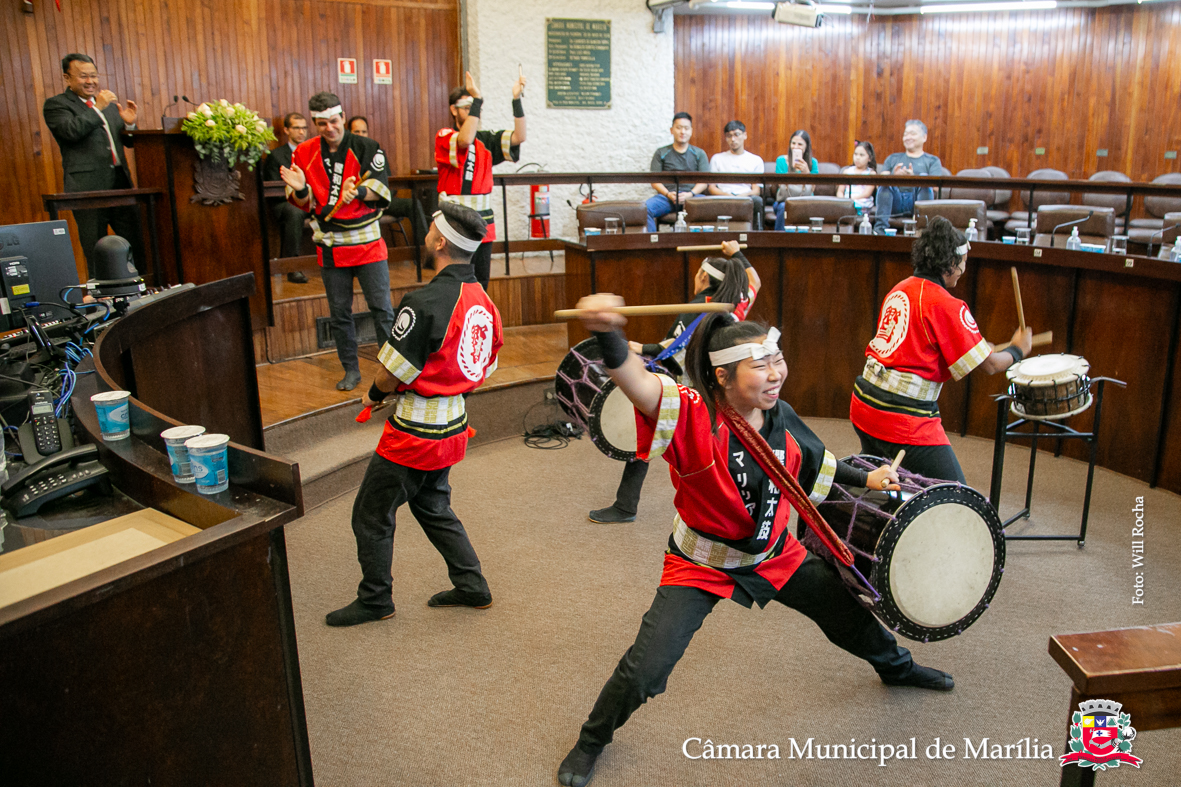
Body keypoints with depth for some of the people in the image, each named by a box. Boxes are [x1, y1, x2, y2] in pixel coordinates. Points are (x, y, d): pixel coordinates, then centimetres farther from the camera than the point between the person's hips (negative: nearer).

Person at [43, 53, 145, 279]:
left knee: (136, 244, 5)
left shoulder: (109, 102, 20)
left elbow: (128, 142, 21)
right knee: (96, 253, -2)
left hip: (120, 182, 5)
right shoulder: (55, 105, 3)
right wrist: (99, 108, -13)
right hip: (88, 187, -5)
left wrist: (129, 124, 1)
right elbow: (72, 131, -16)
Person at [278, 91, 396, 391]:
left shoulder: (367, 148, -3)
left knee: (381, 307, -3)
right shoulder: (304, 153, 4)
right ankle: (351, 369, 21)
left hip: (367, 242, -2)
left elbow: (380, 189, -12)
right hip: (330, 245, 3)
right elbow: (304, 204, 5)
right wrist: (301, 189, -18)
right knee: (339, 312, 8)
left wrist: (358, 191, -32)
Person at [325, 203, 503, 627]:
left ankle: (375, 600, 25)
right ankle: (472, 585, 31)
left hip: (414, 432, -8)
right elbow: (484, 368, 9)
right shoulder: (483, 300, 1)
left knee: (371, 515, 10)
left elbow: (392, 373, -19)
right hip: (453, 425, 8)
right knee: (433, 507, 26)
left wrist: (375, 395, 2)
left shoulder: (425, 302, -25)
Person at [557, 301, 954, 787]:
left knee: (847, 610, 21)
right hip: (701, 564, -5)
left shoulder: (780, 417, -11)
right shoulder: (694, 417, -30)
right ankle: (593, 739, 20)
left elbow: (814, 463, 13)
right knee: (645, 670, -12)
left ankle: (896, 666, 58)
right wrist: (608, 335, -69)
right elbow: (635, 382, -51)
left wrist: (865, 479, 16)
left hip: (775, 555, 6)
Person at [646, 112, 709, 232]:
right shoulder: (661, 153, 16)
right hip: (666, 196, 0)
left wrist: (690, 194, -11)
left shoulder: (699, 154, 18)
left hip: (692, 196, 0)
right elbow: (654, 181, 8)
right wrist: (668, 194, -10)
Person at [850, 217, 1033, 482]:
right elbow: (990, 366, -9)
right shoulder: (945, 305, -13)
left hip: (865, 406, 9)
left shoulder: (899, 290, 11)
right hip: (905, 420, -9)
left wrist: (976, 350, 25)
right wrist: (1017, 349, 13)